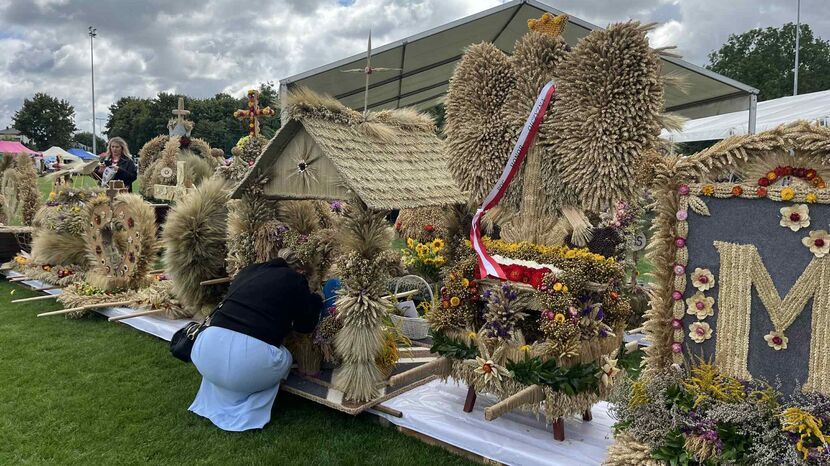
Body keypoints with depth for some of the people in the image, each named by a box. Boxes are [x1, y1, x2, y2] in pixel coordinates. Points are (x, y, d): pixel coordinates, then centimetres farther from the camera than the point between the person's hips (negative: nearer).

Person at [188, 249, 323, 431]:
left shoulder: (247, 271, 23)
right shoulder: (295, 280, 10)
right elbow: (305, 326, 20)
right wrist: (315, 299, 38)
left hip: (206, 354, 5)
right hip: (250, 359, -5)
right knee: (284, 358, 27)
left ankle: (213, 406, 30)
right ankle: (248, 415, 14)